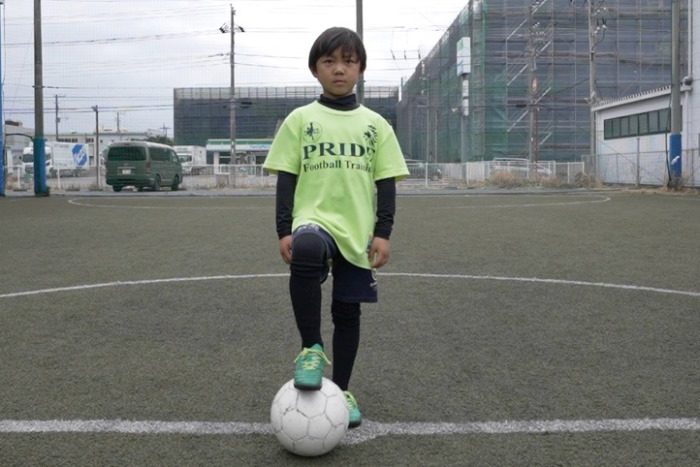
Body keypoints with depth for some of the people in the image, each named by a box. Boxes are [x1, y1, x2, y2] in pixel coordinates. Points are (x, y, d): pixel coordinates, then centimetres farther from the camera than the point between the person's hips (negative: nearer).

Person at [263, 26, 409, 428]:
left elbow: (386, 183, 7)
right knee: (306, 252, -37)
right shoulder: (300, 119, 4)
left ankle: (342, 391, 27)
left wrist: (383, 233, -1)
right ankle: (312, 349, -21)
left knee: (348, 312, 8)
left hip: (358, 231, 3)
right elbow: (286, 179, 3)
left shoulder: (375, 124, 8)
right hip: (314, 221, -2)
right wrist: (285, 230, -5)